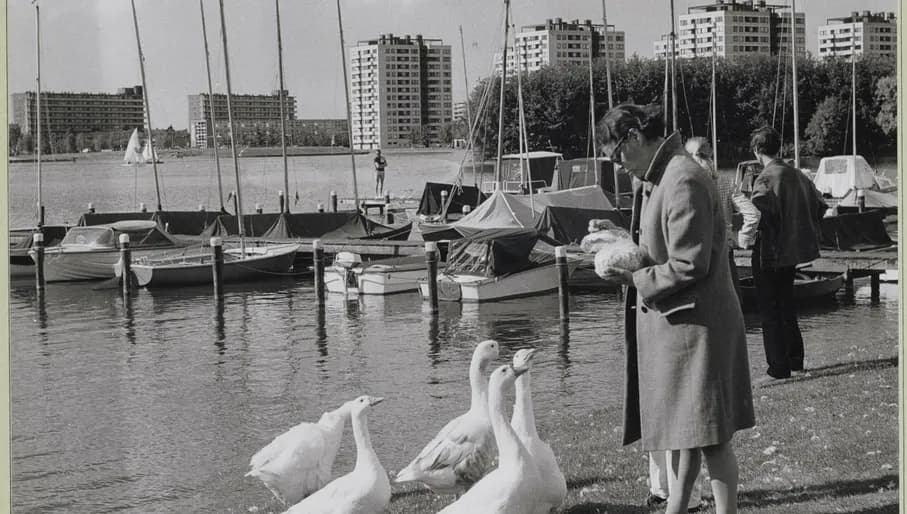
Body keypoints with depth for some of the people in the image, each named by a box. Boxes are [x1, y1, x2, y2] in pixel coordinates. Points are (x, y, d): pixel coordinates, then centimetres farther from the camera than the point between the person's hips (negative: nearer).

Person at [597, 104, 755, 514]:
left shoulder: (685, 182, -20)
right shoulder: (652, 180, 11)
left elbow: (689, 265, -22)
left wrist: (635, 279, -13)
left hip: (694, 322, -10)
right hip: (670, 323, 10)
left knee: (709, 434, -2)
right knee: (681, 429, 18)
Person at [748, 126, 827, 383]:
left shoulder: (765, 179, -17)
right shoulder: (796, 174, 8)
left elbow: (761, 212, -32)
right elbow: (820, 205, 15)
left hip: (769, 253, -8)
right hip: (792, 250, 8)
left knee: (769, 310, -1)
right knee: (786, 306, 20)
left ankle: (778, 368, -1)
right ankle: (795, 359, 27)